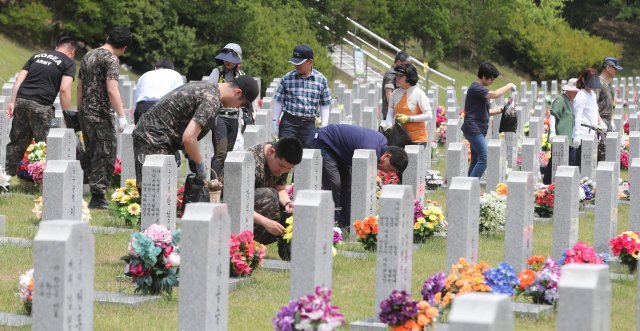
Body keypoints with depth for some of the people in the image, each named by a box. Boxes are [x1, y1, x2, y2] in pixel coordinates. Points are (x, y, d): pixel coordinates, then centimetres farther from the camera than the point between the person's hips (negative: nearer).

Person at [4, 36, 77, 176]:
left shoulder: (37, 56, 23)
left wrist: (12, 102, 11)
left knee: (16, 143, 14)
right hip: (40, 106, -6)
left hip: (21, 101, 6)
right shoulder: (68, 63, 5)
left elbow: (19, 80, 14)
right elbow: (64, 89, -8)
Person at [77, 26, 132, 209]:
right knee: (105, 155, -3)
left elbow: (80, 86, 21)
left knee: (91, 153, 19)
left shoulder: (88, 55, 14)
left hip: (85, 113, 9)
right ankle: (97, 197, -5)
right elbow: (112, 90, -22)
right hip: (100, 115, -8)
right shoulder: (111, 59, -13)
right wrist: (121, 115, -20)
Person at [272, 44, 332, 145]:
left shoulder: (321, 80, 1)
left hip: (309, 124, 1)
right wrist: (274, 122, 3)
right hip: (288, 122, 0)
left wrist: (324, 125, 0)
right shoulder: (287, 78, 1)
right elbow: (279, 101, 7)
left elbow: (325, 105, 8)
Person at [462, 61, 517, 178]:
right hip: (473, 129, -11)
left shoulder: (480, 89, 20)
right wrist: (509, 86, -12)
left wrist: (502, 110, 12)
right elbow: (495, 94, -28)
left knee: (476, 161, 10)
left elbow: (485, 112, 23)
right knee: (484, 159, -15)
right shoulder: (475, 88, -13)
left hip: (477, 131, 11)